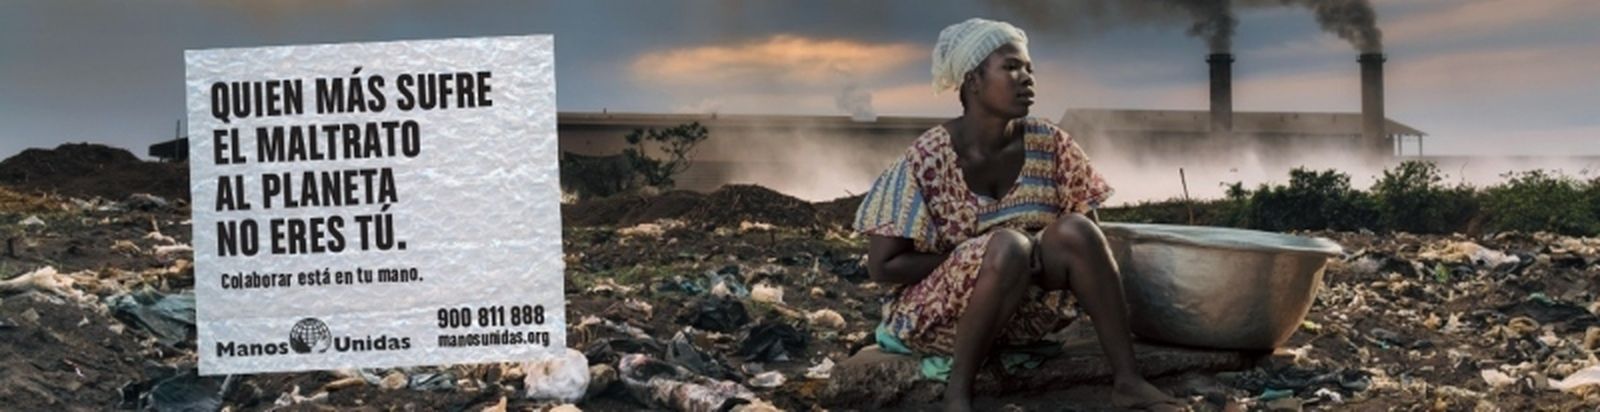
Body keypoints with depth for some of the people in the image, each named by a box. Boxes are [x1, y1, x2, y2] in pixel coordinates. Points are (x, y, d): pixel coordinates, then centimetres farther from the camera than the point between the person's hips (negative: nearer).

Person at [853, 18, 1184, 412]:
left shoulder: (1048, 144, -5)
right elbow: (882, 265, -17)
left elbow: (1092, 234, 3)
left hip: (1023, 310, 4)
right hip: (939, 315, -4)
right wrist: (978, 256, -18)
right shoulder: (929, 158, -18)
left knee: (1075, 231, -23)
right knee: (1007, 246, -33)